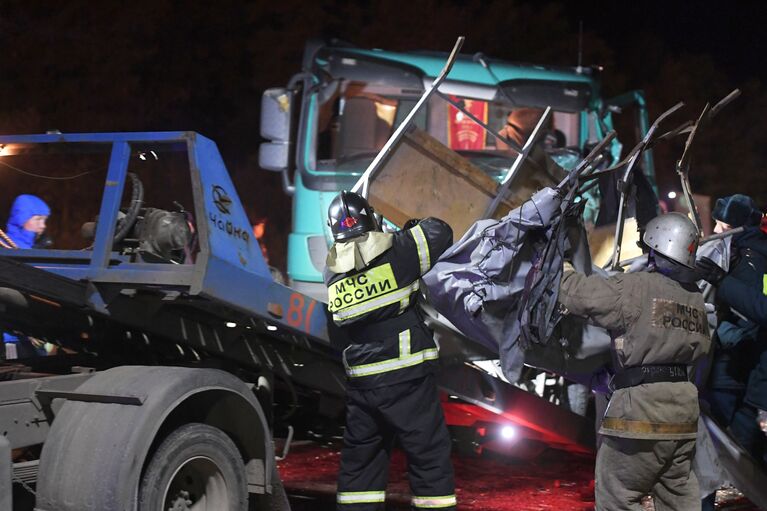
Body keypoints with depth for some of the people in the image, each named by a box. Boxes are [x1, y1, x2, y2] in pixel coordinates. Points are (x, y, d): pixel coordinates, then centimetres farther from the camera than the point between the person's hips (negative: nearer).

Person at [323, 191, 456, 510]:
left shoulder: (332, 272, 6)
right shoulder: (395, 252, -8)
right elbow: (440, 233, -2)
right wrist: (415, 227, 21)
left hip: (360, 382, 5)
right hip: (405, 377, -5)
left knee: (359, 460, 14)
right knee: (430, 457, 1)